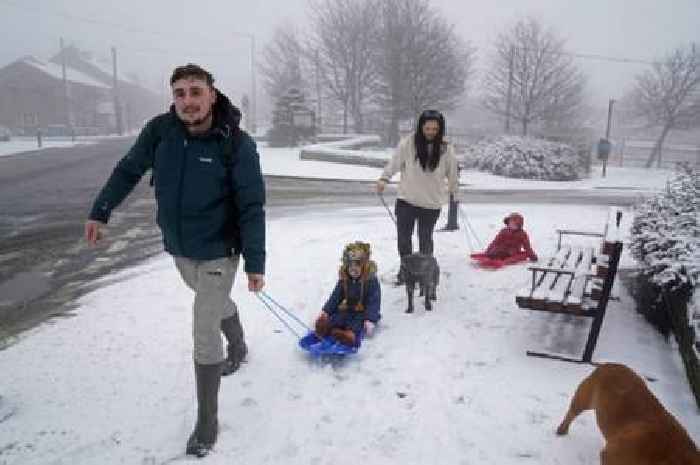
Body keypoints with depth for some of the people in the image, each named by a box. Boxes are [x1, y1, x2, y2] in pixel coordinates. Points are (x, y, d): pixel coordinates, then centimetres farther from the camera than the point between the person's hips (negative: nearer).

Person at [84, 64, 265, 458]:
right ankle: (238, 347, 58)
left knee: (204, 335, -3)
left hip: (218, 253, -5)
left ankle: (207, 421, 15)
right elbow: (129, 170, 6)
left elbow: (251, 208, -19)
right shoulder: (159, 130, -10)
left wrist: (255, 263, -20)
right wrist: (101, 212, 11)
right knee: (216, 301, 28)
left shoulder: (236, 143, -22)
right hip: (179, 249, 5)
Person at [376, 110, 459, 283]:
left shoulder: (446, 148, -7)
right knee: (403, 237, 9)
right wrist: (384, 178, -18)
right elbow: (394, 162, -5)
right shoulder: (408, 143, -10)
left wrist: (454, 190, 14)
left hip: (431, 203, 0)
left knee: (425, 239, 12)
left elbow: (452, 173, 5)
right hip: (406, 199, 0)